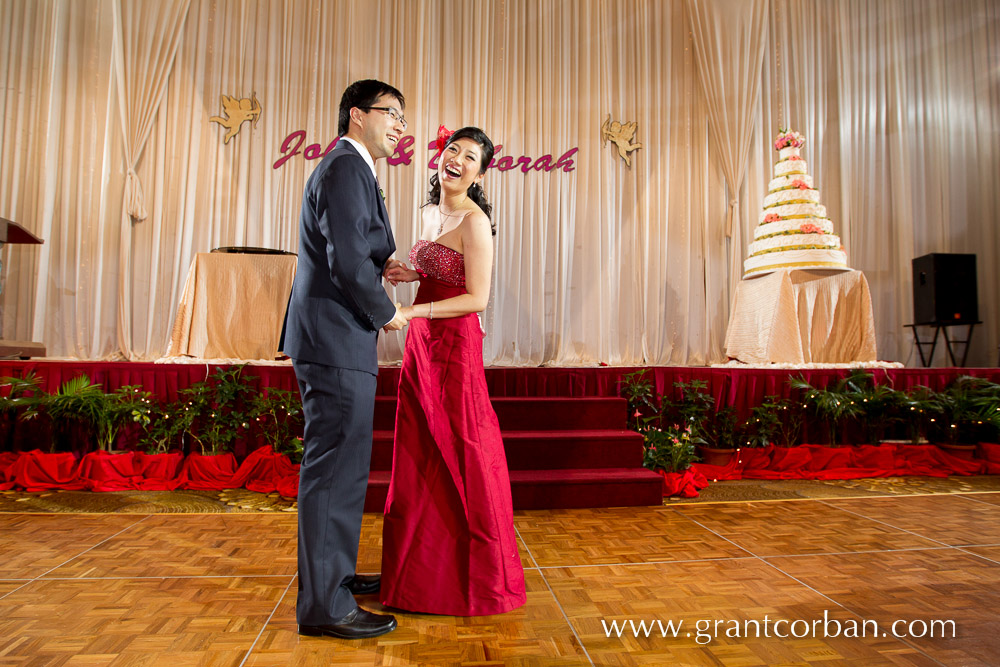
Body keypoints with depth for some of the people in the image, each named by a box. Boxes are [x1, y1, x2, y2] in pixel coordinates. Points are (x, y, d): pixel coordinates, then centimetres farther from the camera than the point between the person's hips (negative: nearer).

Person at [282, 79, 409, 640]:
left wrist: (383, 266, 8)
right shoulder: (346, 169, -12)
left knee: (341, 465, 18)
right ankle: (325, 605, 7)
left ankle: (333, 573, 33)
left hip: (334, 340, 11)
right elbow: (347, 262, -22)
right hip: (337, 341, -11)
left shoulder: (349, 170, 22)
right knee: (336, 467, -4)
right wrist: (388, 312, -9)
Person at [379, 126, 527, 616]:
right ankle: (423, 571, 28)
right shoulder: (431, 212, 14)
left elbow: (477, 297, -17)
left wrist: (409, 311, -20)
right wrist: (410, 274, 6)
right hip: (422, 342, 8)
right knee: (420, 457, 12)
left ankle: (477, 577, 19)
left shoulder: (474, 220, -12)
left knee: (457, 456, 0)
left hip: (454, 342, -8)